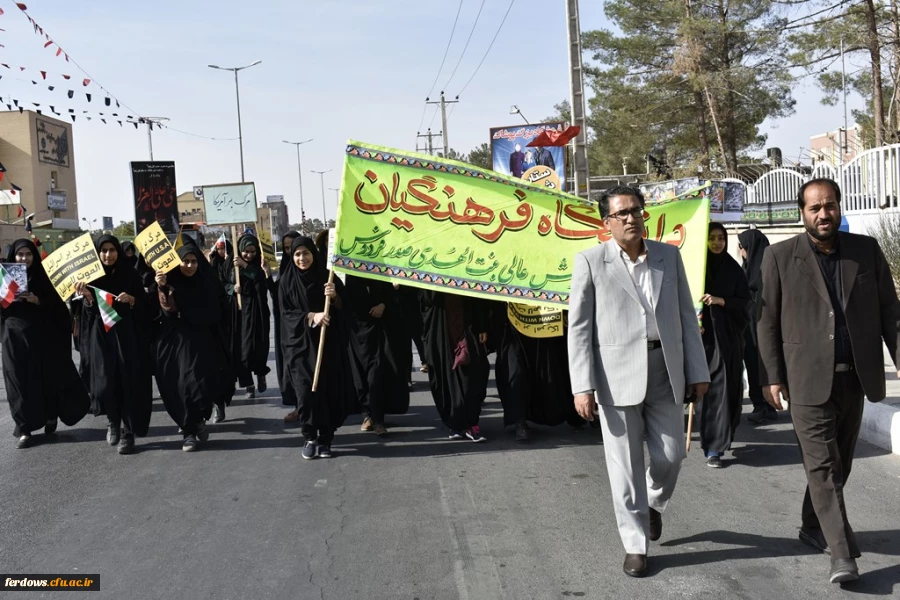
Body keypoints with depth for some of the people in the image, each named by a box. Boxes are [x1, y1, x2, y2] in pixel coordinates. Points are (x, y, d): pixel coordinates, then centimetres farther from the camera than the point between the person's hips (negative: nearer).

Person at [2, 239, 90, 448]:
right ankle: (24, 428, 4)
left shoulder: (43, 276, 5)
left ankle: (51, 418, 18)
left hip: (43, 336, 0)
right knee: (21, 381, 0)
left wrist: (38, 301, -17)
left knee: (50, 378, 1)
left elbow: (57, 305, -1)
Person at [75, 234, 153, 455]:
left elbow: (145, 306, 2)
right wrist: (87, 297, -16)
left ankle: (127, 432, 5)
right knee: (104, 384, -6)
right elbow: (89, 313, 2)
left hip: (127, 336, -1)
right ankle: (113, 420, 23)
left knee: (129, 384, -5)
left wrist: (131, 300, -16)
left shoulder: (130, 275, 3)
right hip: (101, 337, 1)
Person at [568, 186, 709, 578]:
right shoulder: (590, 261, -2)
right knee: (625, 465, 3)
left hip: (666, 373, 3)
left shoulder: (669, 256, 8)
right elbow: (578, 327, -4)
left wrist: (698, 371, 5)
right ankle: (635, 545, 18)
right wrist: (582, 386, -11)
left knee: (670, 456, 7)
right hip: (617, 376, -3)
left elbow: (686, 316, 10)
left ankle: (653, 503, 40)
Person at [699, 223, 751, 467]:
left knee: (728, 387, 0)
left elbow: (744, 302, 2)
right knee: (712, 389, -2)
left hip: (728, 337, 2)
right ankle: (713, 447, 6)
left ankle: (719, 441, 11)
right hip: (704, 335, -2)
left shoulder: (734, 269, 6)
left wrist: (720, 300, -14)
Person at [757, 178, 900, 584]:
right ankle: (842, 554, -2)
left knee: (838, 463, 14)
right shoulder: (780, 256, -2)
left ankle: (812, 526, 33)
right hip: (808, 379, -4)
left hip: (855, 378, 4)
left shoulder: (866, 250, 6)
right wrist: (771, 377, -5)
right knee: (823, 467, -5)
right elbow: (768, 321, -1)